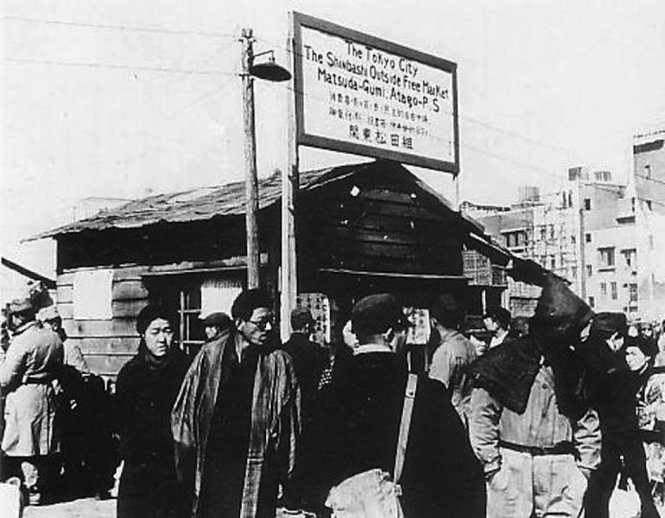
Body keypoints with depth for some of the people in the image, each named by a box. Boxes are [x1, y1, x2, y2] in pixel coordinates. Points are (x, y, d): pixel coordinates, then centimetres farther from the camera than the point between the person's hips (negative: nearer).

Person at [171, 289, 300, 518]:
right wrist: (186, 464, 4)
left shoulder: (278, 362, -1)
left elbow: (288, 422, 0)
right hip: (211, 463, 1)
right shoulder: (209, 355, 1)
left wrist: (284, 472, -3)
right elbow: (184, 413, 6)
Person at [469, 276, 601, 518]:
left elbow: (588, 422, 11)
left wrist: (585, 467, 5)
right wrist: (491, 462, -7)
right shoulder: (503, 360, -5)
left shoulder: (576, 367, 6)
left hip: (562, 468, 3)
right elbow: (481, 416, -4)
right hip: (511, 467, -2)